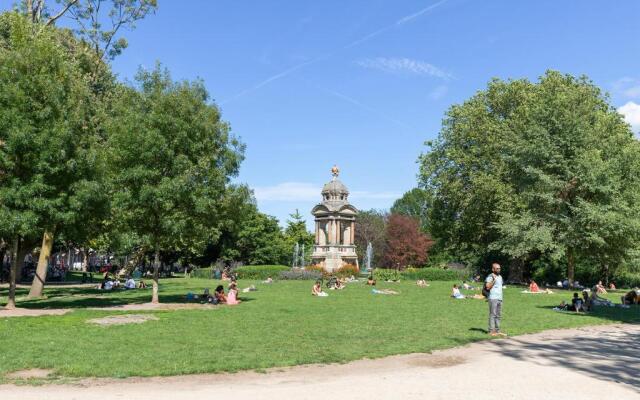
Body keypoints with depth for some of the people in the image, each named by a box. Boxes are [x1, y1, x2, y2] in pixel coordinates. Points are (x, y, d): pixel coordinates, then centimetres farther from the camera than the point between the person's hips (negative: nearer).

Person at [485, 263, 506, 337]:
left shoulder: (500, 276, 19)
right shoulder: (490, 277, -8)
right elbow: (488, 287, -18)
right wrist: (494, 280, -21)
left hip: (500, 298, 8)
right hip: (493, 298, -8)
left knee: (499, 315, 9)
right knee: (492, 315, -8)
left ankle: (497, 331, 14)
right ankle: (491, 331, -6)